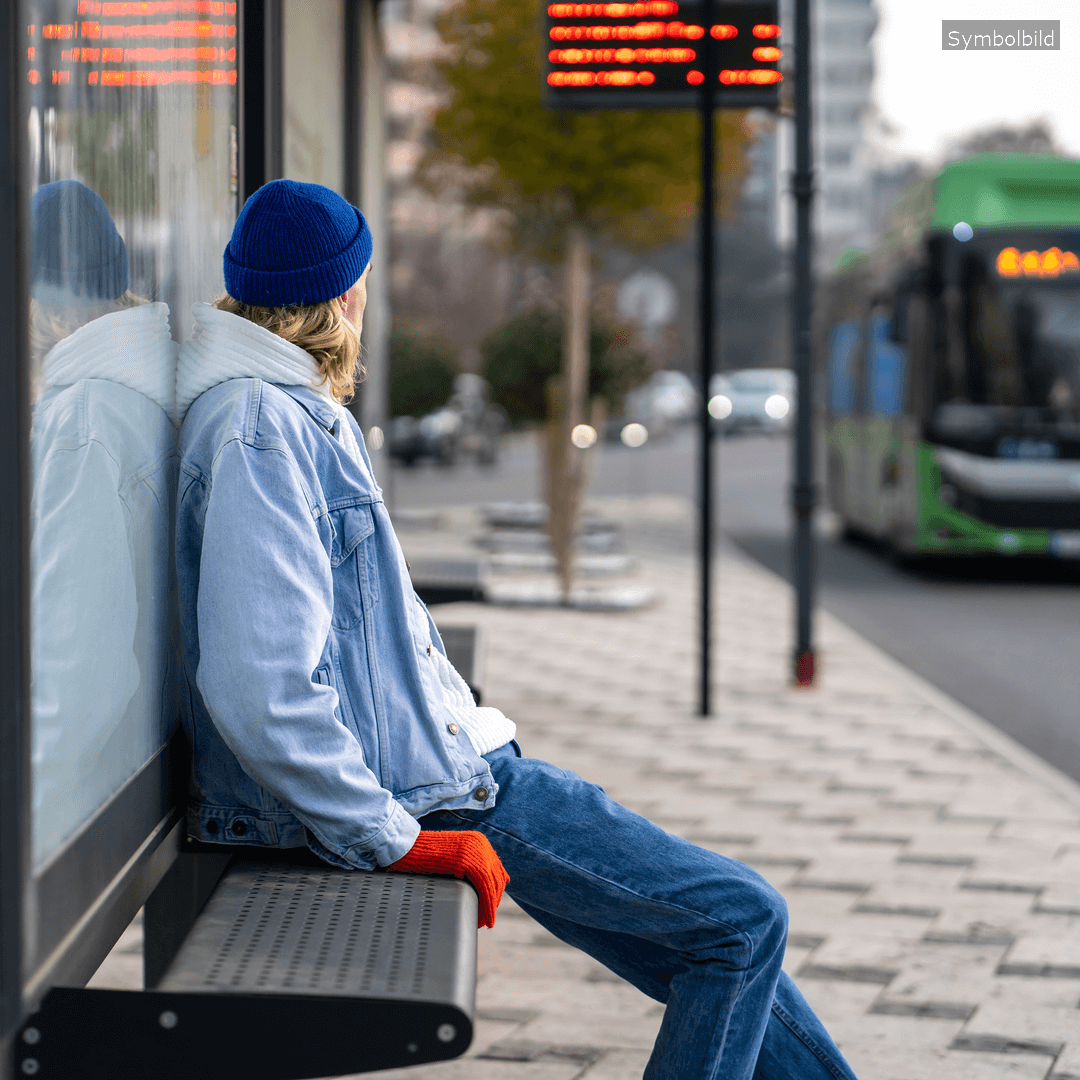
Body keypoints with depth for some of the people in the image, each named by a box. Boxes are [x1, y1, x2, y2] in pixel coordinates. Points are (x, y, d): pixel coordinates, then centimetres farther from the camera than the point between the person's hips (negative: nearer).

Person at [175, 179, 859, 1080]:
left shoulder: (301, 413, 15)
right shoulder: (259, 433, -19)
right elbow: (260, 691, -27)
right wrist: (395, 838, -22)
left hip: (443, 762, 11)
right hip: (425, 793, -11)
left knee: (729, 939, 14)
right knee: (745, 921, -8)